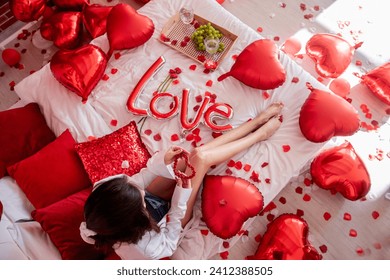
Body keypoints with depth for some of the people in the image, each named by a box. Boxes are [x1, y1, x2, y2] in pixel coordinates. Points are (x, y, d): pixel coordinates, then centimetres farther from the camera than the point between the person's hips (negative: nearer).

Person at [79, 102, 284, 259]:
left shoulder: (103, 192, -28)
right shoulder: (139, 248, -41)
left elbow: (136, 183, -10)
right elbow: (168, 245, -21)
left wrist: (162, 163, -25)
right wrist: (181, 197, -30)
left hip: (154, 197, 5)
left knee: (198, 153, -12)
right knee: (201, 157, -21)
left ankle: (258, 120, 10)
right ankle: (261, 134, 7)